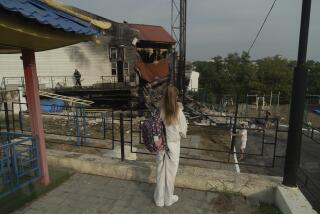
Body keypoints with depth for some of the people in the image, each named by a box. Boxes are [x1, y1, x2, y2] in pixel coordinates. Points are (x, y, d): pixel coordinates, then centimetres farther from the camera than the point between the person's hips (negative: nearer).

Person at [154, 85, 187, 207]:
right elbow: (183, 132, -9)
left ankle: (159, 199, 30)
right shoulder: (178, 112, -17)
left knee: (161, 172, 15)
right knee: (170, 172, 14)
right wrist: (182, 134, 12)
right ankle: (168, 199, 31)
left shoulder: (159, 111, -10)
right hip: (173, 145, -2)